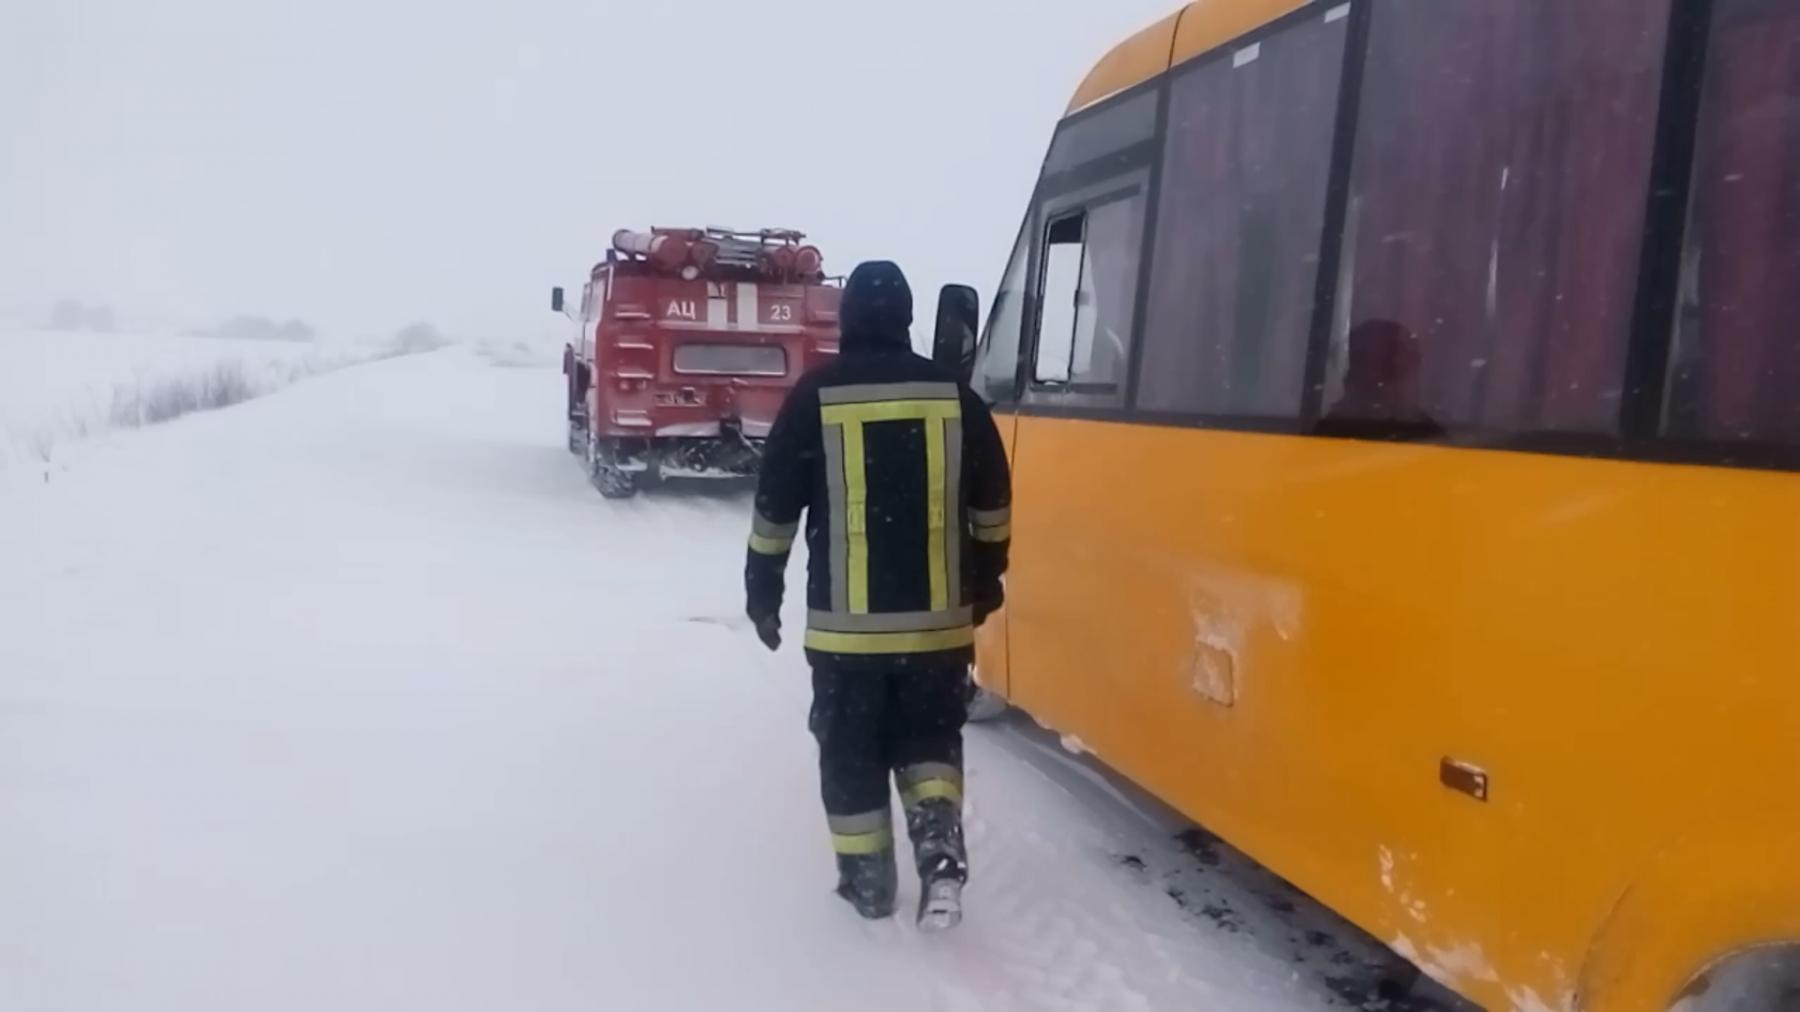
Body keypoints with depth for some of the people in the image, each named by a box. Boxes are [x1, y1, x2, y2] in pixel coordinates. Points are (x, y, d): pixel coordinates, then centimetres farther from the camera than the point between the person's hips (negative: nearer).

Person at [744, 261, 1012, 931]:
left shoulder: (815, 397, -6)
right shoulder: (954, 396, 1)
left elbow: (776, 508, -2)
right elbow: (992, 505, 7)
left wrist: (763, 591, 10)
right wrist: (986, 580, 21)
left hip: (845, 621, -2)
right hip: (938, 617, 2)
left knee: (851, 750, 13)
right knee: (930, 735, 19)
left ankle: (868, 881, 21)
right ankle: (939, 850, 1)